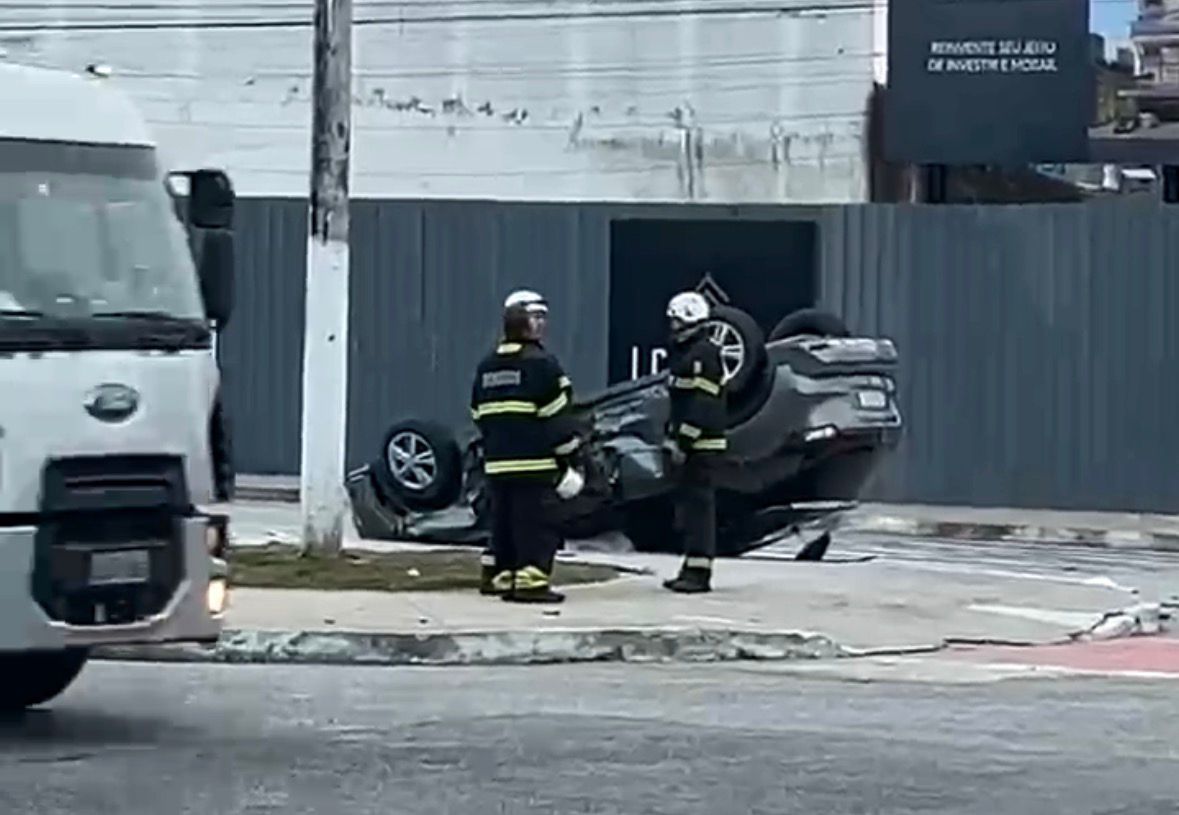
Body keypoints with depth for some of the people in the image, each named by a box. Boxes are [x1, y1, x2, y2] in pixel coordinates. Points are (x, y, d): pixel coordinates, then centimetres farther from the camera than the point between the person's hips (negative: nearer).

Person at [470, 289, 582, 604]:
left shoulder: (487, 366, 14)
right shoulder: (540, 364, -10)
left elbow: (479, 415, 17)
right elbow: (555, 414, -12)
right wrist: (568, 455, -6)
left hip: (497, 460, 8)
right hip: (534, 461, -8)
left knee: (503, 519, 16)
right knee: (537, 523, -6)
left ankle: (496, 576, 21)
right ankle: (531, 581, -11)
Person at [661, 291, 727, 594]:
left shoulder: (705, 354, -15)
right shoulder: (681, 353, 18)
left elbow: (702, 404, -21)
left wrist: (683, 441, -22)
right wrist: (671, 437, 19)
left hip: (702, 444, -10)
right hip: (684, 442, 10)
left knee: (699, 504, -10)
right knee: (687, 504, 13)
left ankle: (699, 571, -10)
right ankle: (692, 568, 18)